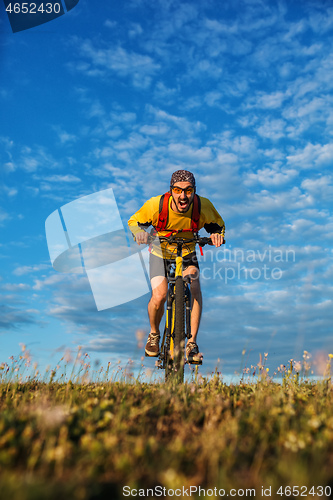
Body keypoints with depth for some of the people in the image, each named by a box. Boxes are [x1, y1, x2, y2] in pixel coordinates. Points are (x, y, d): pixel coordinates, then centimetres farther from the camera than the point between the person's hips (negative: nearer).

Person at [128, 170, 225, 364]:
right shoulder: (157, 204, -27)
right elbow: (134, 222, -10)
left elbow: (218, 225, -5)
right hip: (161, 254, -1)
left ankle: (191, 343, -16)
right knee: (159, 297, -20)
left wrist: (217, 234, -29)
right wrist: (139, 232, -34)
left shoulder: (203, 206, -23)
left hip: (187, 255, 1)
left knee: (194, 287, -27)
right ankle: (154, 335, 13)